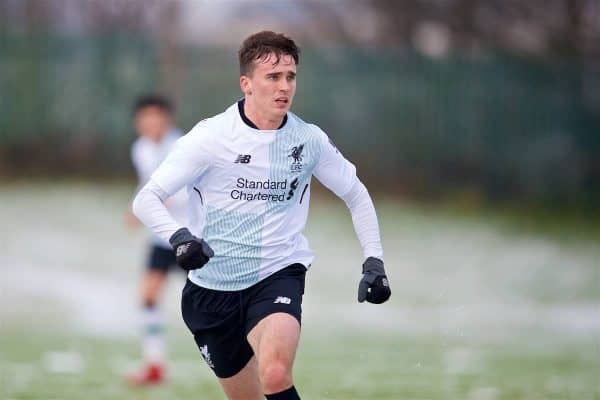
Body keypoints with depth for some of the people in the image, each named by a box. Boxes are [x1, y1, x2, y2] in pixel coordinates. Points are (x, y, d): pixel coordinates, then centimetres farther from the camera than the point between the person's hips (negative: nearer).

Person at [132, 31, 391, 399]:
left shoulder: (309, 140, -3)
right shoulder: (211, 137, -12)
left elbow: (356, 194, 14)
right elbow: (146, 200, -14)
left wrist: (374, 260, 3)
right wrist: (179, 236, -34)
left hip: (278, 276, 0)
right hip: (212, 286, 0)